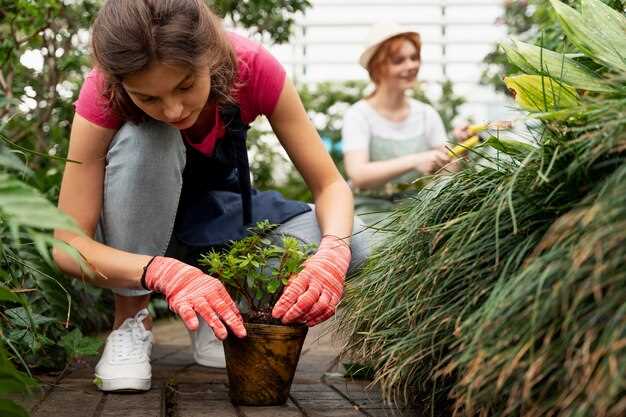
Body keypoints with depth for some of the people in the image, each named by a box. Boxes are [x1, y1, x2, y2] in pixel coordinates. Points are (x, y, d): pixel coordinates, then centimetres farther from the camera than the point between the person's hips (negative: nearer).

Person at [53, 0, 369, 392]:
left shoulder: (252, 67, -27)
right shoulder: (105, 92, -30)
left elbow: (330, 185, -23)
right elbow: (68, 245, -32)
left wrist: (332, 253, -44)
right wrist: (165, 272, -50)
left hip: (216, 213, 2)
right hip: (137, 234, -1)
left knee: (351, 247, -24)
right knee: (143, 141, -36)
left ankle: (222, 310, -3)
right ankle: (132, 320, -18)